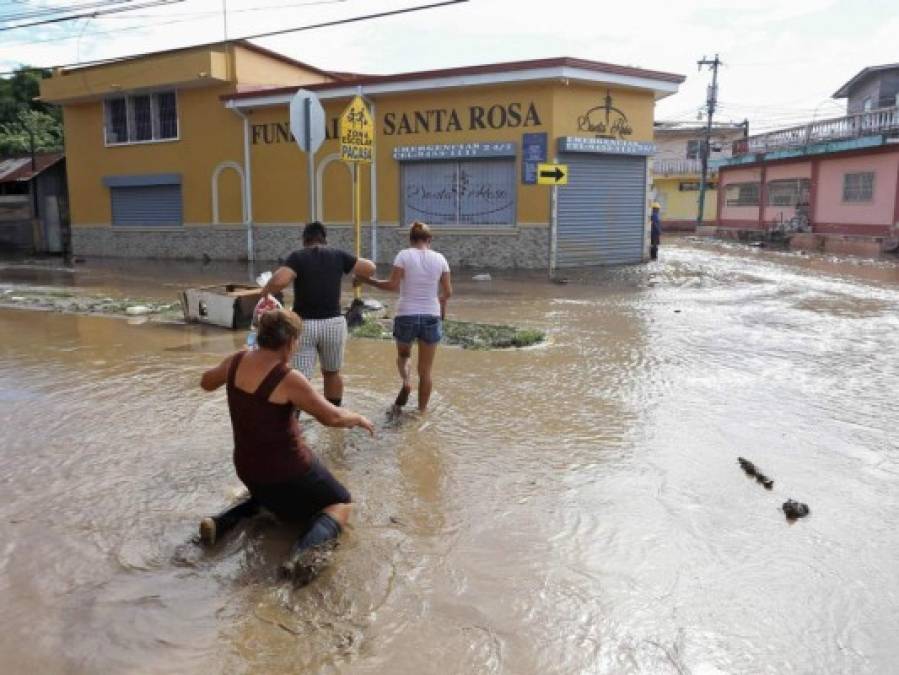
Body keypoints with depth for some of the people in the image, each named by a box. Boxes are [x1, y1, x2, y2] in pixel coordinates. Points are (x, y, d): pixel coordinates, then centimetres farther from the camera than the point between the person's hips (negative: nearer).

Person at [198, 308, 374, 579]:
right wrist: (358, 419, -2)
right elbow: (332, 417, -20)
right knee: (341, 504, 13)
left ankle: (220, 522, 15)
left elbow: (206, 382, 15)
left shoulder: (236, 362, -5)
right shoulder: (288, 379, -24)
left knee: (270, 493, 39)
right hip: (287, 469, -7)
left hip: (247, 468, 7)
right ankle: (302, 551, -16)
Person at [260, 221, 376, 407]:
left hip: (303, 324, -2)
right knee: (332, 373, 21)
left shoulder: (297, 257, -5)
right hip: (333, 323, 3)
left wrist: (265, 291, -3)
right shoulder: (338, 256, 2)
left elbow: (279, 281, -21)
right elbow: (370, 268, 7)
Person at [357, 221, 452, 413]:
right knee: (425, 371, 12)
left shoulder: (404, 255, -4)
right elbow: (448, 292, 4)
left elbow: (393, 285, -13)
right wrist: (442, 304, 24)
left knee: (403, 354, 27)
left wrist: (368, 281, -2)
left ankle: (406, 381, -1)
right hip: (431, 317, 1)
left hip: (406, 315, -1)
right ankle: (422, 410, 15)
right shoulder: (439, 258, 3)